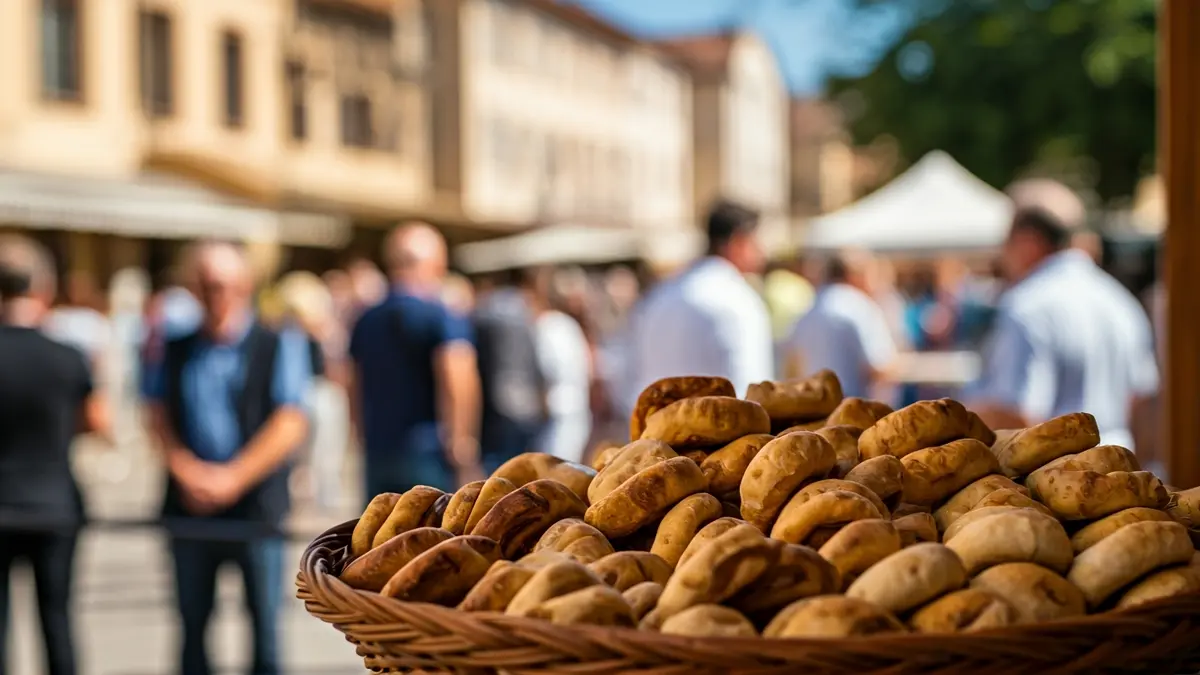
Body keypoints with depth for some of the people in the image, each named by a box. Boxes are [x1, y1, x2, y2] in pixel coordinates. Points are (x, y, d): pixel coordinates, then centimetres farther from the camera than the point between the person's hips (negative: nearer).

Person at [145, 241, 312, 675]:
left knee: (264, 626, -1)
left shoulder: (279, 346, 2)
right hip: (189, 509, 3)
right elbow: (158, 416, 8)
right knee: (192, 626, 7)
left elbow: (291, 425, -6)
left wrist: (233, 477, -12)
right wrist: (186, 469, -9)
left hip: (255, 508, -3)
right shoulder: (178, 350, 14)